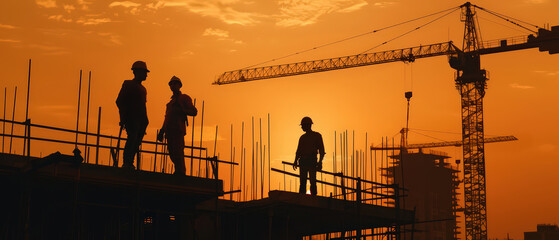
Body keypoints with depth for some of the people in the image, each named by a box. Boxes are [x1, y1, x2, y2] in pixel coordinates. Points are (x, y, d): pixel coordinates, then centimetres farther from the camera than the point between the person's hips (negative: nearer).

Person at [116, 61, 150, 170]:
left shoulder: (143, 89, 25)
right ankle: (126, 163, -18)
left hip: (141, 120, 8)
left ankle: (129, 164, 3)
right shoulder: (128, 85, 1)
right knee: (132, 139, -19)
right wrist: (123, 118, -14)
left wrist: (145, 122, 17)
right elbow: (119, 101, -5)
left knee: (137, 142, 1)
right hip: (131, 119, -8)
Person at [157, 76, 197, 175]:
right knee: (172, 151, 2)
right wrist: (162, 130, 18)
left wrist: (180, 110, -15)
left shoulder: (185, 98, 7)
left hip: (178, 129, -7)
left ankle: (181, 172, -19)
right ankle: (178, 172, 5)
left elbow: (194, 111, -3)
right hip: (169, 129, 7)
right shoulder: (171, 102, 28)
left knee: (177, 151, -17)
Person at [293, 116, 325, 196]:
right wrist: (295, 161, 3)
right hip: (303, 161, 4)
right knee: (302, 182, -4)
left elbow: (321, 150, 1)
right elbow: (298, 151, 20)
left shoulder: (317, 135, 6)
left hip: (312, 161, -4)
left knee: (312, 181, -11)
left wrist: (320, 162, -12)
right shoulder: (302, 137, 20)